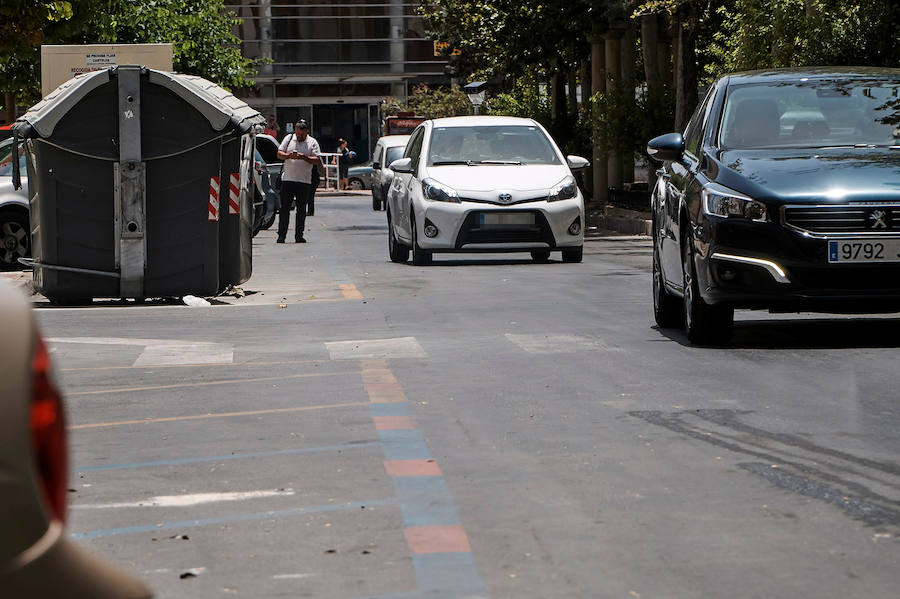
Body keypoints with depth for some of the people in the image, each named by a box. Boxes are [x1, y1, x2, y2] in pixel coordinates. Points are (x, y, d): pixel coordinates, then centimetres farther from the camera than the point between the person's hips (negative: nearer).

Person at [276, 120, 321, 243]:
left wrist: (305, 158, -18)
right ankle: (281, 235, 2)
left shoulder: (312, 142, 4)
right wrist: (288, 156, -14)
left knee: (302, 210, 2)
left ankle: (299, 235, 8)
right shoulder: (289, 139, 9)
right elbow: (279, 154, 6)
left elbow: (317, 161, -2)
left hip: (305, 181, -1)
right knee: (284, 208, -1)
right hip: (288, 179, 1)